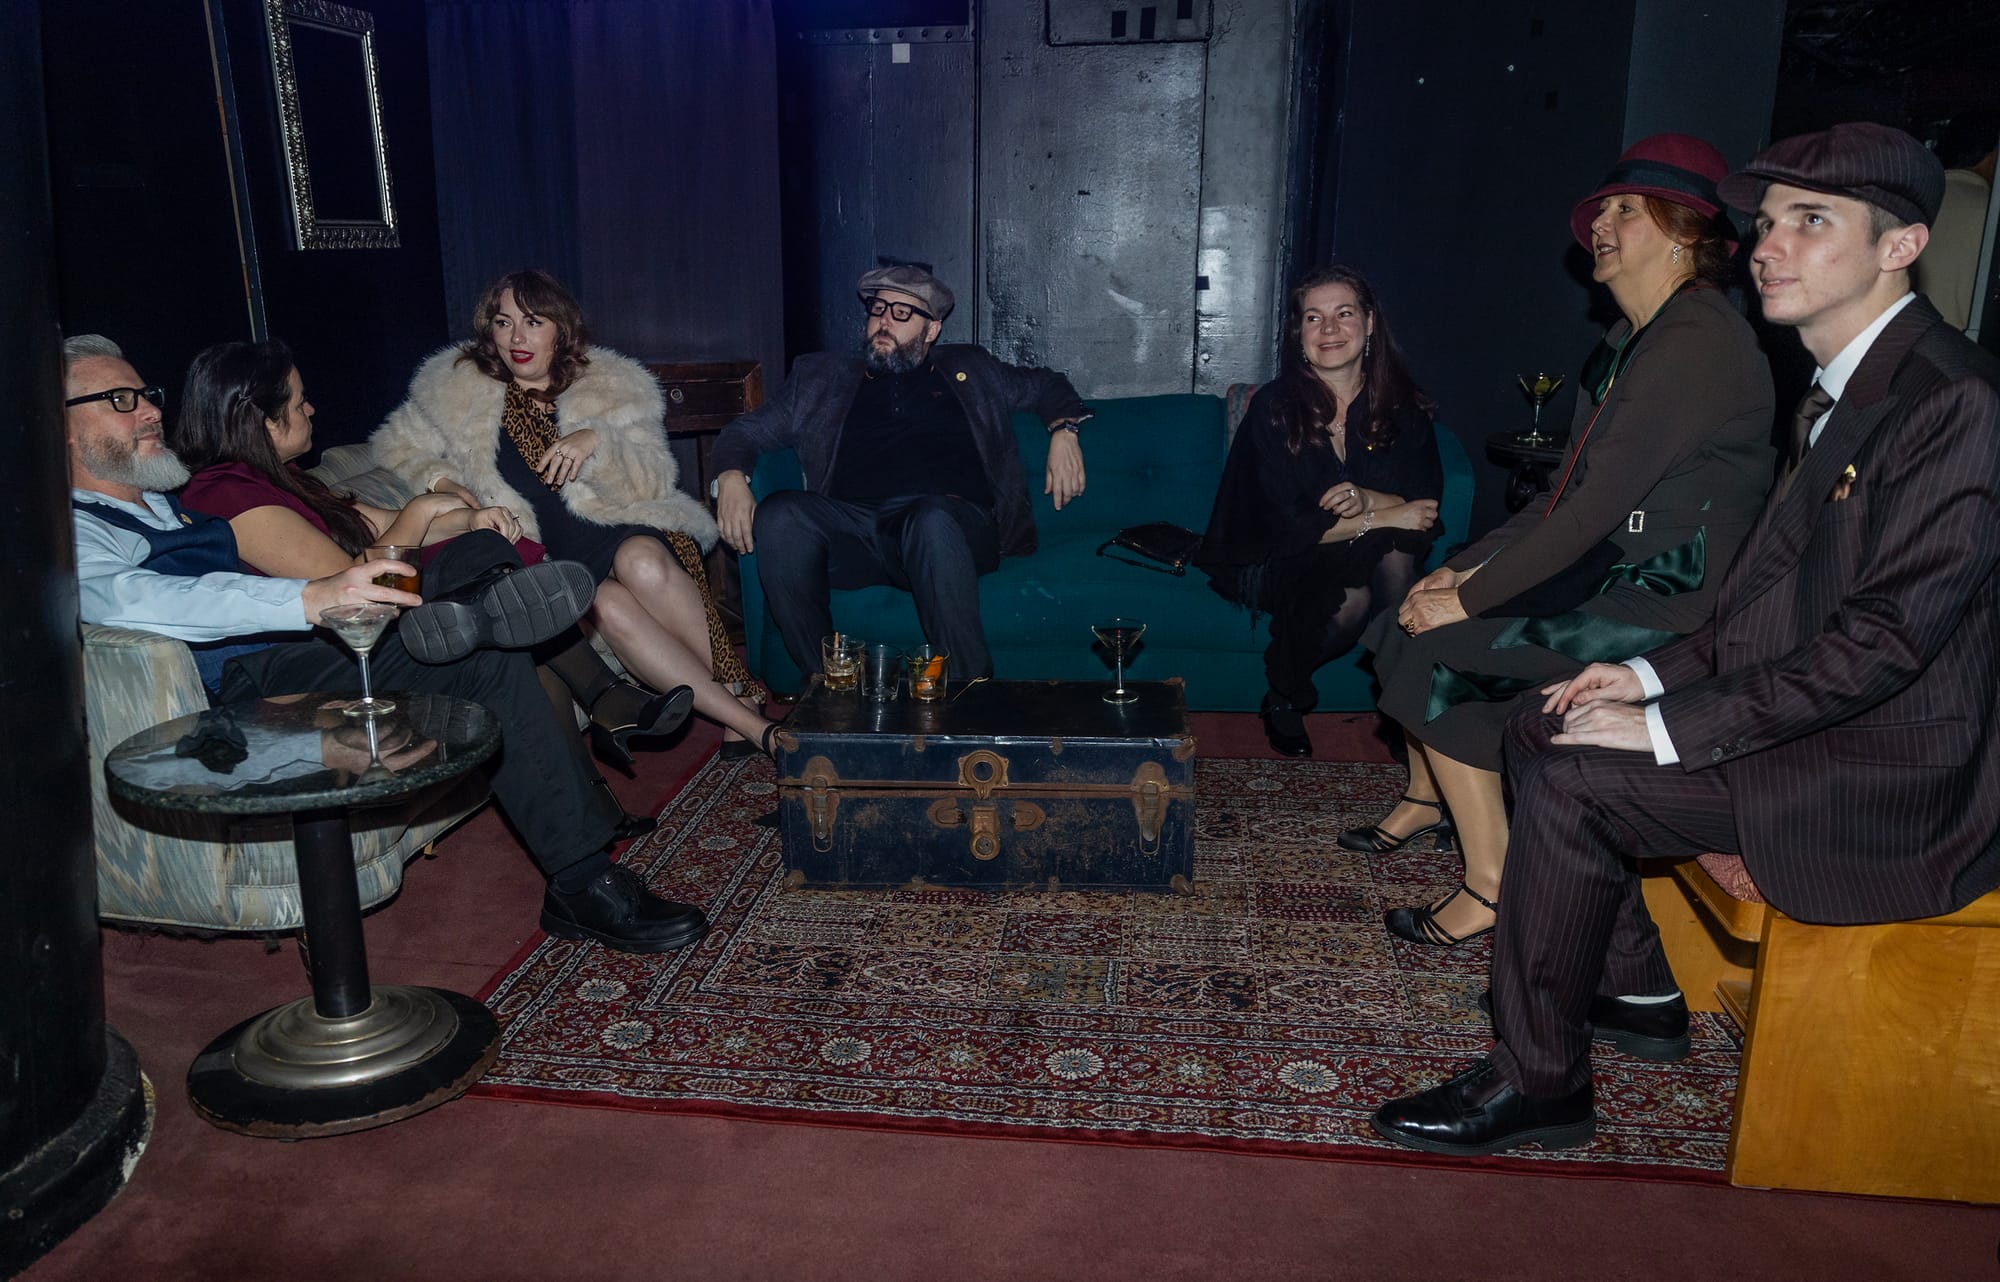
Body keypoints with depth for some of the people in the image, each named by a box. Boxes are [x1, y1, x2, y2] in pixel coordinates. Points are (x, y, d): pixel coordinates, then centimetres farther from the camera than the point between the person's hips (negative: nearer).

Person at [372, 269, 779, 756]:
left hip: (622, 528, 0)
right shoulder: (457, 389, 11)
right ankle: (751, 724, -32)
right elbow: (398, 449, 23)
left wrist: (595, 442, -19)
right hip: (542, 552, 0)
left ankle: (740, 692, -24)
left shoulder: (613, 385, 7)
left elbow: (654, 481, -1)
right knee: (609, 605, -34)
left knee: (642, 563, -38)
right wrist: (439, 480, 2)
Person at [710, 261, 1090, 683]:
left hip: (952, 524, -1)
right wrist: (731, 478, 3)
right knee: (779, 514, -31)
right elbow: (747, 430, 26)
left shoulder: (969, 369, 29)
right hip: (852, 533, 2)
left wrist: (1063, 431, 16)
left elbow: (1046, 385, 38)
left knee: (933, 520, -39)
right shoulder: (822, 376, 29)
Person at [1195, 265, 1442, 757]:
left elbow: (1426, 504, -5)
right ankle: (1283, 698, -5)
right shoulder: (1273, 407, -12)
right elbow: (1290, 526, -18)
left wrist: (1367, 499, -26)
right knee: (1350, 599, -33)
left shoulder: (1402, 406, -1)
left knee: (1397, 555, -31)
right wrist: (1385, 517, -21)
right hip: (1269, 562, -3)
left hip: (1366, 555, 3)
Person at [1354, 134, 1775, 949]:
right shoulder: (1632, 340, 14)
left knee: (1442, 659, -19)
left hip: (1669, 601, -9)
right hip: (1614, 572, 9)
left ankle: (1492, 882, -8)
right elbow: (1568, 493, 13)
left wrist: (1469, 598, -19)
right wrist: (1466, 568, 3)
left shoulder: (1697, 339, -18)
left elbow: (1596, 506, -23)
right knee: (1408, 621, 5)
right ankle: (1427, 794, 25)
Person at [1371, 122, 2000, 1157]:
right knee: (1541, 722, 7)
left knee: (1572, 783, -21)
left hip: (1897, 771, -10)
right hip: (1819, 715, 10)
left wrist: (1670, 726, -23)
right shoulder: (1838, 390, 11)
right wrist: (1656, 675, 3)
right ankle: (1634, 982, 18)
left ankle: (1538, 1080, -7)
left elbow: (1886, 635, -25)